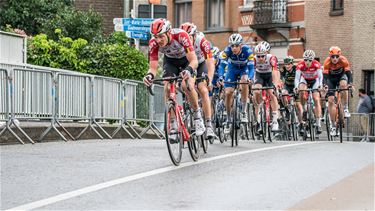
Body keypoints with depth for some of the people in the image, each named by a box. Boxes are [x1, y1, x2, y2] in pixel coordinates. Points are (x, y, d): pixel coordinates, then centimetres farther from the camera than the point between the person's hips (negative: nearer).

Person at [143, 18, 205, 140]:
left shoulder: (181, 36, -39)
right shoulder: (153, 43, -29)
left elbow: (194, 61, -40)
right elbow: (153, 67, -25)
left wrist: (188, 70, -61)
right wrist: (149, 75, -48)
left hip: (186, 60, -3)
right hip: (170, 61, 3)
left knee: (187, 85, -27)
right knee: (167, 88, -18)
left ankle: (197, 116, -4)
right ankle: (173, 126, -10)